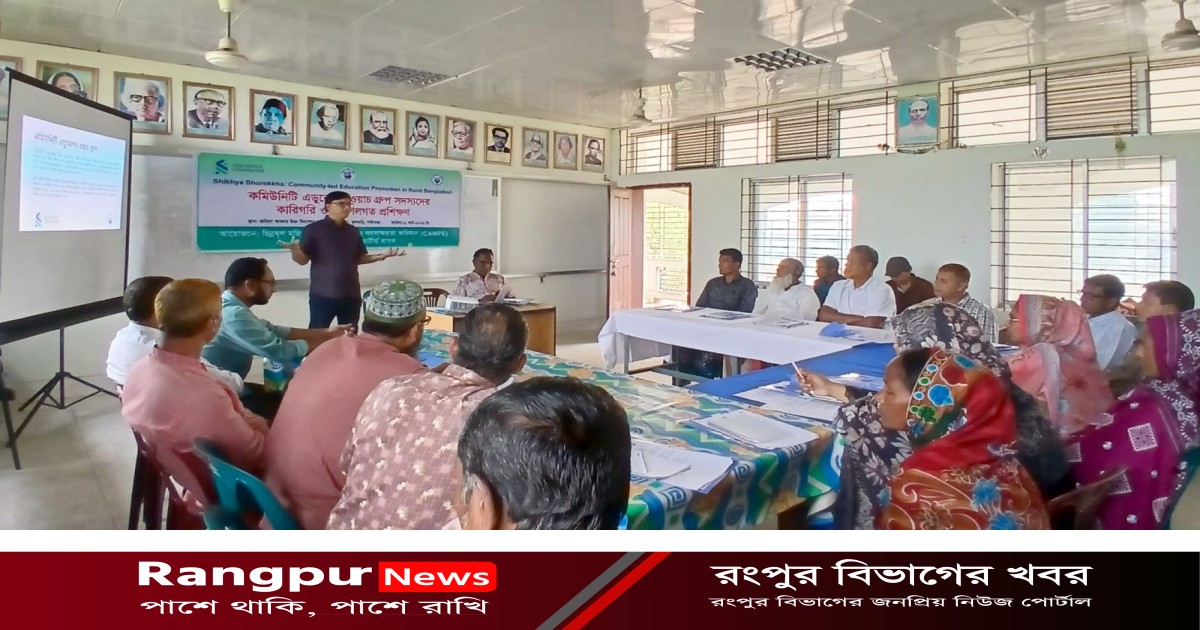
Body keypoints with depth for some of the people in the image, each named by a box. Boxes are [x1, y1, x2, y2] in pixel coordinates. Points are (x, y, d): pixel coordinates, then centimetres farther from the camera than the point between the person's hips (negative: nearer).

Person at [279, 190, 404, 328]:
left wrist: (381, 256, 2)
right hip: (323, 295, -5)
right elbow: (302, 260, -5)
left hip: (351, 295, 5)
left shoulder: (353, 231, 12)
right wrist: (294, 249, -28)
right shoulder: (313, 229, -3)